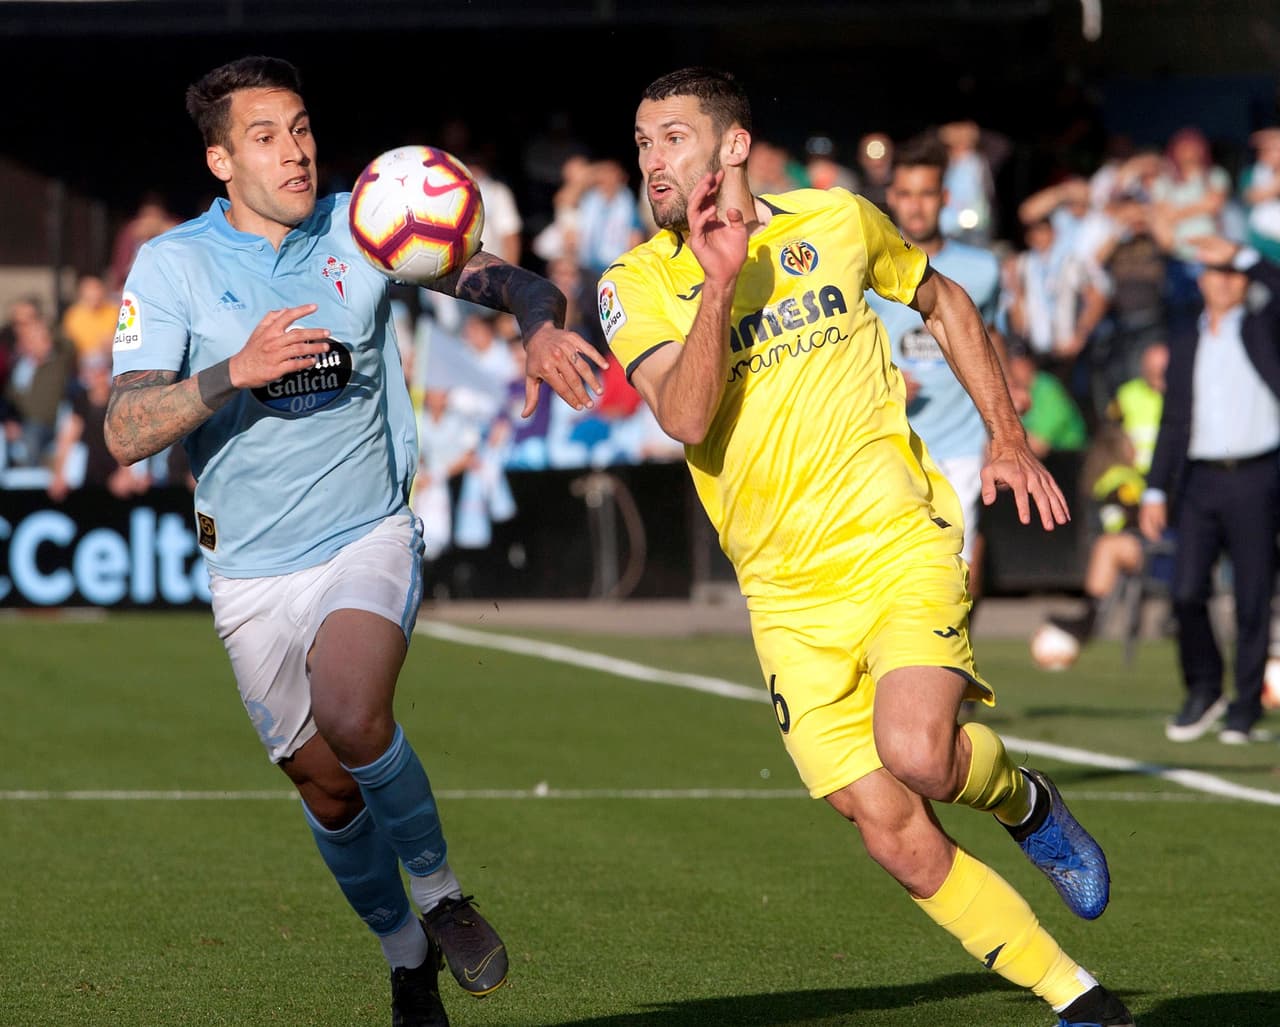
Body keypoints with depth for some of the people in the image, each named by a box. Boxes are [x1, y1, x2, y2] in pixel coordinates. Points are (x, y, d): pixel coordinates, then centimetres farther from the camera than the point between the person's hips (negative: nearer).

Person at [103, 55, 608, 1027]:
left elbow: (510, 280, 1)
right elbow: (126, 434, -14)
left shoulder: (361, 226, -2)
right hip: (255, 572, 1)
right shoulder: (171, 265, -6)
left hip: (370, 537, -1)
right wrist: (236, 371, -29)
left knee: (352, 715, -28)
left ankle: (439, 890, -4)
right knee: (326, 786, 8)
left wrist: (541, 323, -23)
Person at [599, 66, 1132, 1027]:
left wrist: (1008, 438, 14)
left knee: (917, 755, -27)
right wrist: (721, 282, -25)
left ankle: (1025, 801, 8)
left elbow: (944, 302, 22)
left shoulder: (835, 220, 3)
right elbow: (687, 418, -17)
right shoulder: (638, 284, 0)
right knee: (898, 839, -6)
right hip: (788, 596, 1)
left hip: (898, 545, -1)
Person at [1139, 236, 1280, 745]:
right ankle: (1203, 690, 12)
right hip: (1199, 480, 3)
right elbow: (1173, 422, 16)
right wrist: (1155, 491, 10)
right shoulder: (1184, 345, 17)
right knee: (1186, 592, -7)